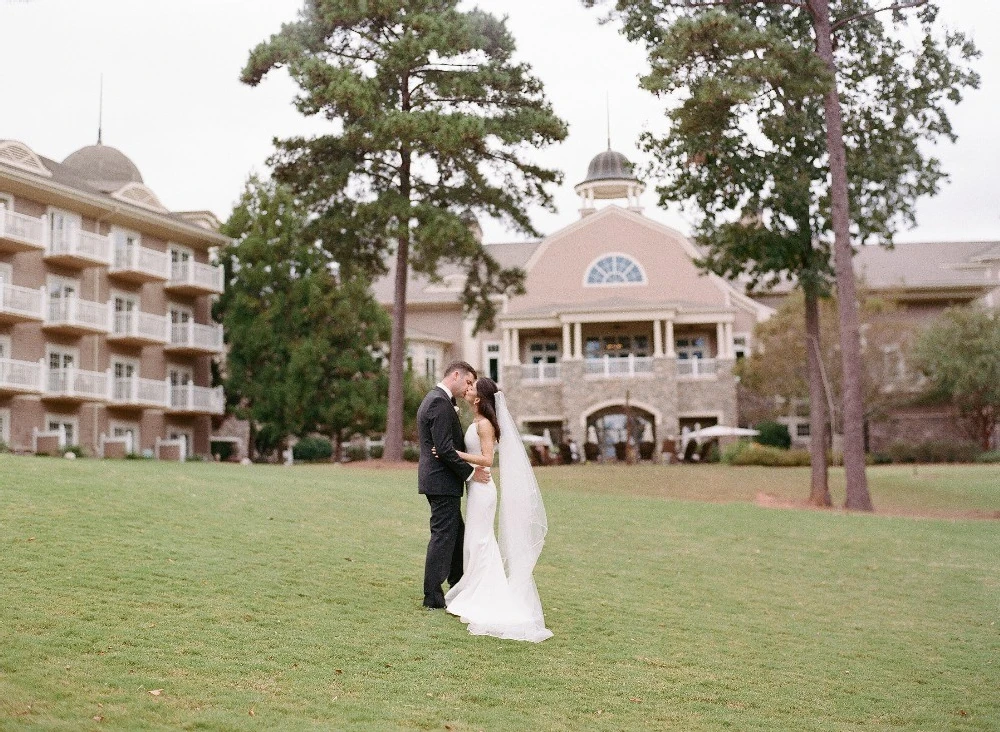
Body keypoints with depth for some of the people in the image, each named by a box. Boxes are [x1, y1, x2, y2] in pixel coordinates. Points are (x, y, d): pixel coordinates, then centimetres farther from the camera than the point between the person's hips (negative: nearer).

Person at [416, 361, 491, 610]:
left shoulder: (434, 399, 16)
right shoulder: (440, 403, -18)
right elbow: (445, 448, -23)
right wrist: (470, 472, -16)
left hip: (438, 480, 11)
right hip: (443, 481, -11)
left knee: (456, 533, 19)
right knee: (443, 535, -4)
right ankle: (433, 597, 3)